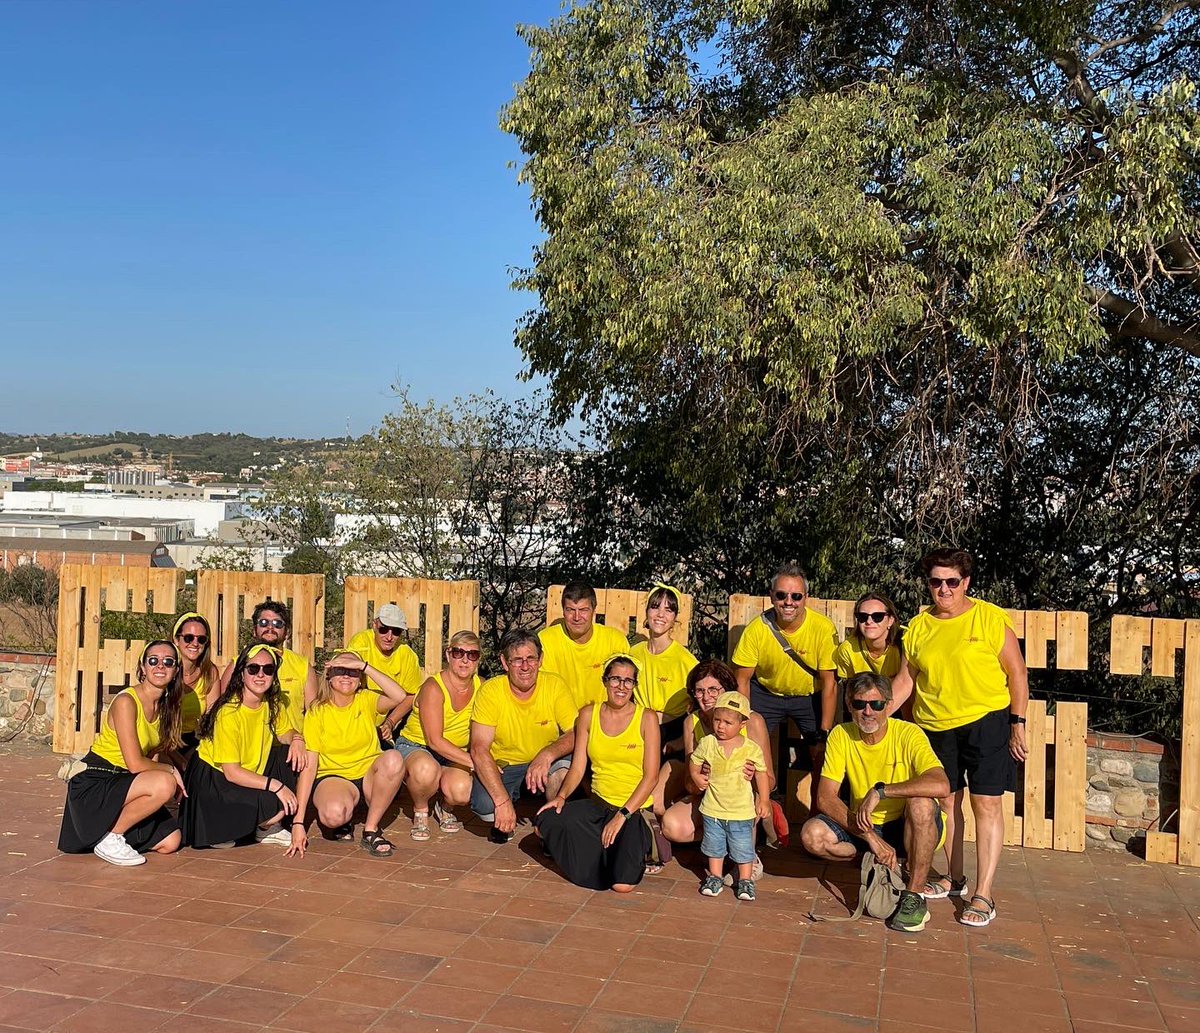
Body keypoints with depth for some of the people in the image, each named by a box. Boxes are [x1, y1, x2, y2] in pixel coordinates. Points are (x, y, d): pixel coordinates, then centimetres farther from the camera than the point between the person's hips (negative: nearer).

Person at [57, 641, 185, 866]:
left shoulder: (164, 705, 6)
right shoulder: (126, 701, -19)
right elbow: (135, 764, -22)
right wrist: (170, 770, -9)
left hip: (122, 784, 8)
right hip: (94, 784, -8)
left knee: (170, 842, -1)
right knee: (164, 783, -32)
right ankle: (109, 840, -14)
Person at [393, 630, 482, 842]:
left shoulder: (479, 687, -6)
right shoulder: (433, 687, -21)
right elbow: (435, 741, -26)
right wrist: (474, 762, -32)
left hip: (454, 755, 4)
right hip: (415, 747, -3)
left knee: (462, 792, -30)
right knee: (426, 769, -40)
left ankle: (445, 809, 10)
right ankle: (420, 812, -6)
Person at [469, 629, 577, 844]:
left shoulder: (555, 685, -13)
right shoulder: (490, 691, -18)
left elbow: (576, 734, -15)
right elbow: (479, 750, -23)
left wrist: (548, 754, -37)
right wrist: (503, 801, -32)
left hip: (546, 764, 1)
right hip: (502, 766, -1)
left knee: (567, 761, -32)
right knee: (484, 805, -30)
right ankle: (503, 820, 9)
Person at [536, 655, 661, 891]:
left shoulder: (647, 718, -4)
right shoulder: (588, 714, 6)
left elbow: (651, 776, -7)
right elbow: (578, 767, 4)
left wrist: (622, 815, -16)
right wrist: (561, 796, -15)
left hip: (636, 809, -4)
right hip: (598, 804, 4)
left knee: (622, 884, -23)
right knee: (546, 821, -22)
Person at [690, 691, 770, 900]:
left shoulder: (751, 748, -11)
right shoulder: (706, 743, -7)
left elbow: (762, 773, -3)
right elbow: (695, 763, 8)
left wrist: (764, 800, -3)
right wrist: (698, 778, -5)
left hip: (741, 811, -2)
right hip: (713, 809, 2)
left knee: (743, 847, 7)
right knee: (714, 845, 15)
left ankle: (745, 880, 24)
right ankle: (715, 877, 31)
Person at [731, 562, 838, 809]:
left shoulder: (823, 629, -24)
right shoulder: (757, 629, -22)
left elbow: (829, 683, -17)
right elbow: (742, 680, -11)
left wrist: (823, 734, -18)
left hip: (810, 696, 0)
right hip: (766, 693, 1)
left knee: (823, 758, -9)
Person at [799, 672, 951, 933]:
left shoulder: (908, 734, -18)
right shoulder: (841, 736, -10)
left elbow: (941, 785, -36)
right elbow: (825, 798, -16)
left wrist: (879, 791, -35)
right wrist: (871, 837, -26)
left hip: (909, 829, -3)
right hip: (863, 827, 3)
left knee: (921, 802, -35)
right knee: (812, 834, -22)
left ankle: (914, 896, -21)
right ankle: (881, 863, 1)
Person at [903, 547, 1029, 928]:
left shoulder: (991, 618, -6)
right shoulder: (918, 627, 5)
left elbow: (1017, 673, -3)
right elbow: (907, 681, 11)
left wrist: (1018, 724, -7)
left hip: (987, 721, -4)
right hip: (935, 726, 4)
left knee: (986, 803, -5)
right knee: (947, 800, 13)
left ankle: (983, 894, 0)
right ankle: (953, 878, 30)